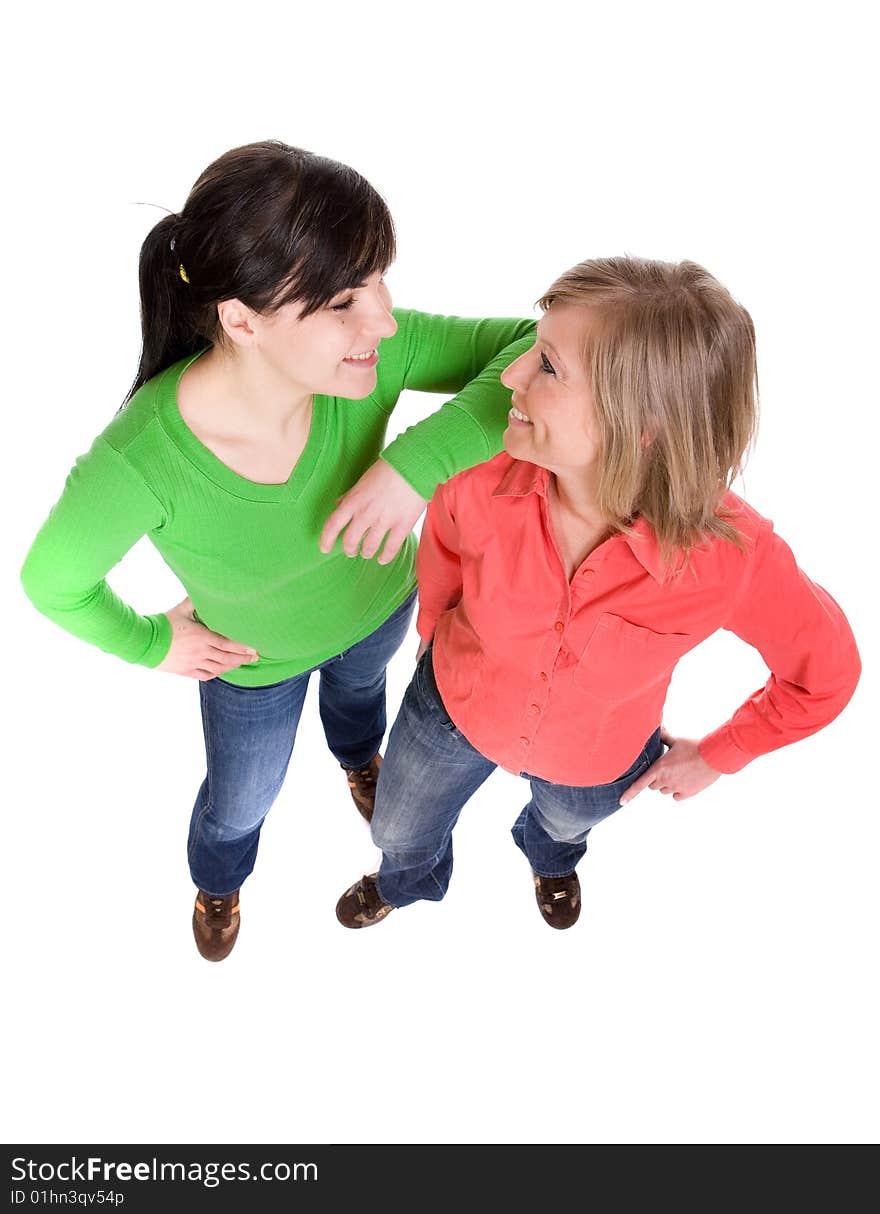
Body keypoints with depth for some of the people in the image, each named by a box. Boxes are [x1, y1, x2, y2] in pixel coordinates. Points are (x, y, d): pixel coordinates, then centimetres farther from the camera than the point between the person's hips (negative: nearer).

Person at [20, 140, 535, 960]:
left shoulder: (369, 352, -37)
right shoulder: (139, 461, -42)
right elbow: (52, 581, -22)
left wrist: (422, 461, -46)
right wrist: (150, 643, -8)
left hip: (378, 601, 3)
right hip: (255, 660, -2)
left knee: (359, 689, 37)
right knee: (242, 801, 26)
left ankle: (358, 758, 78)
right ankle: (217, 880, 66)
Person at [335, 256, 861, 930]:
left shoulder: (735, 557, -39)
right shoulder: (484, 478, -35)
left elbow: (827, 672, -18)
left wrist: (717, 756, -6)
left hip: (595, 760, 0)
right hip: (457, 706, 1)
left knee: (565, 824, 37)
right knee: (398, 835, 30)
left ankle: (550, 857, 78)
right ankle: (409, 880, 70)